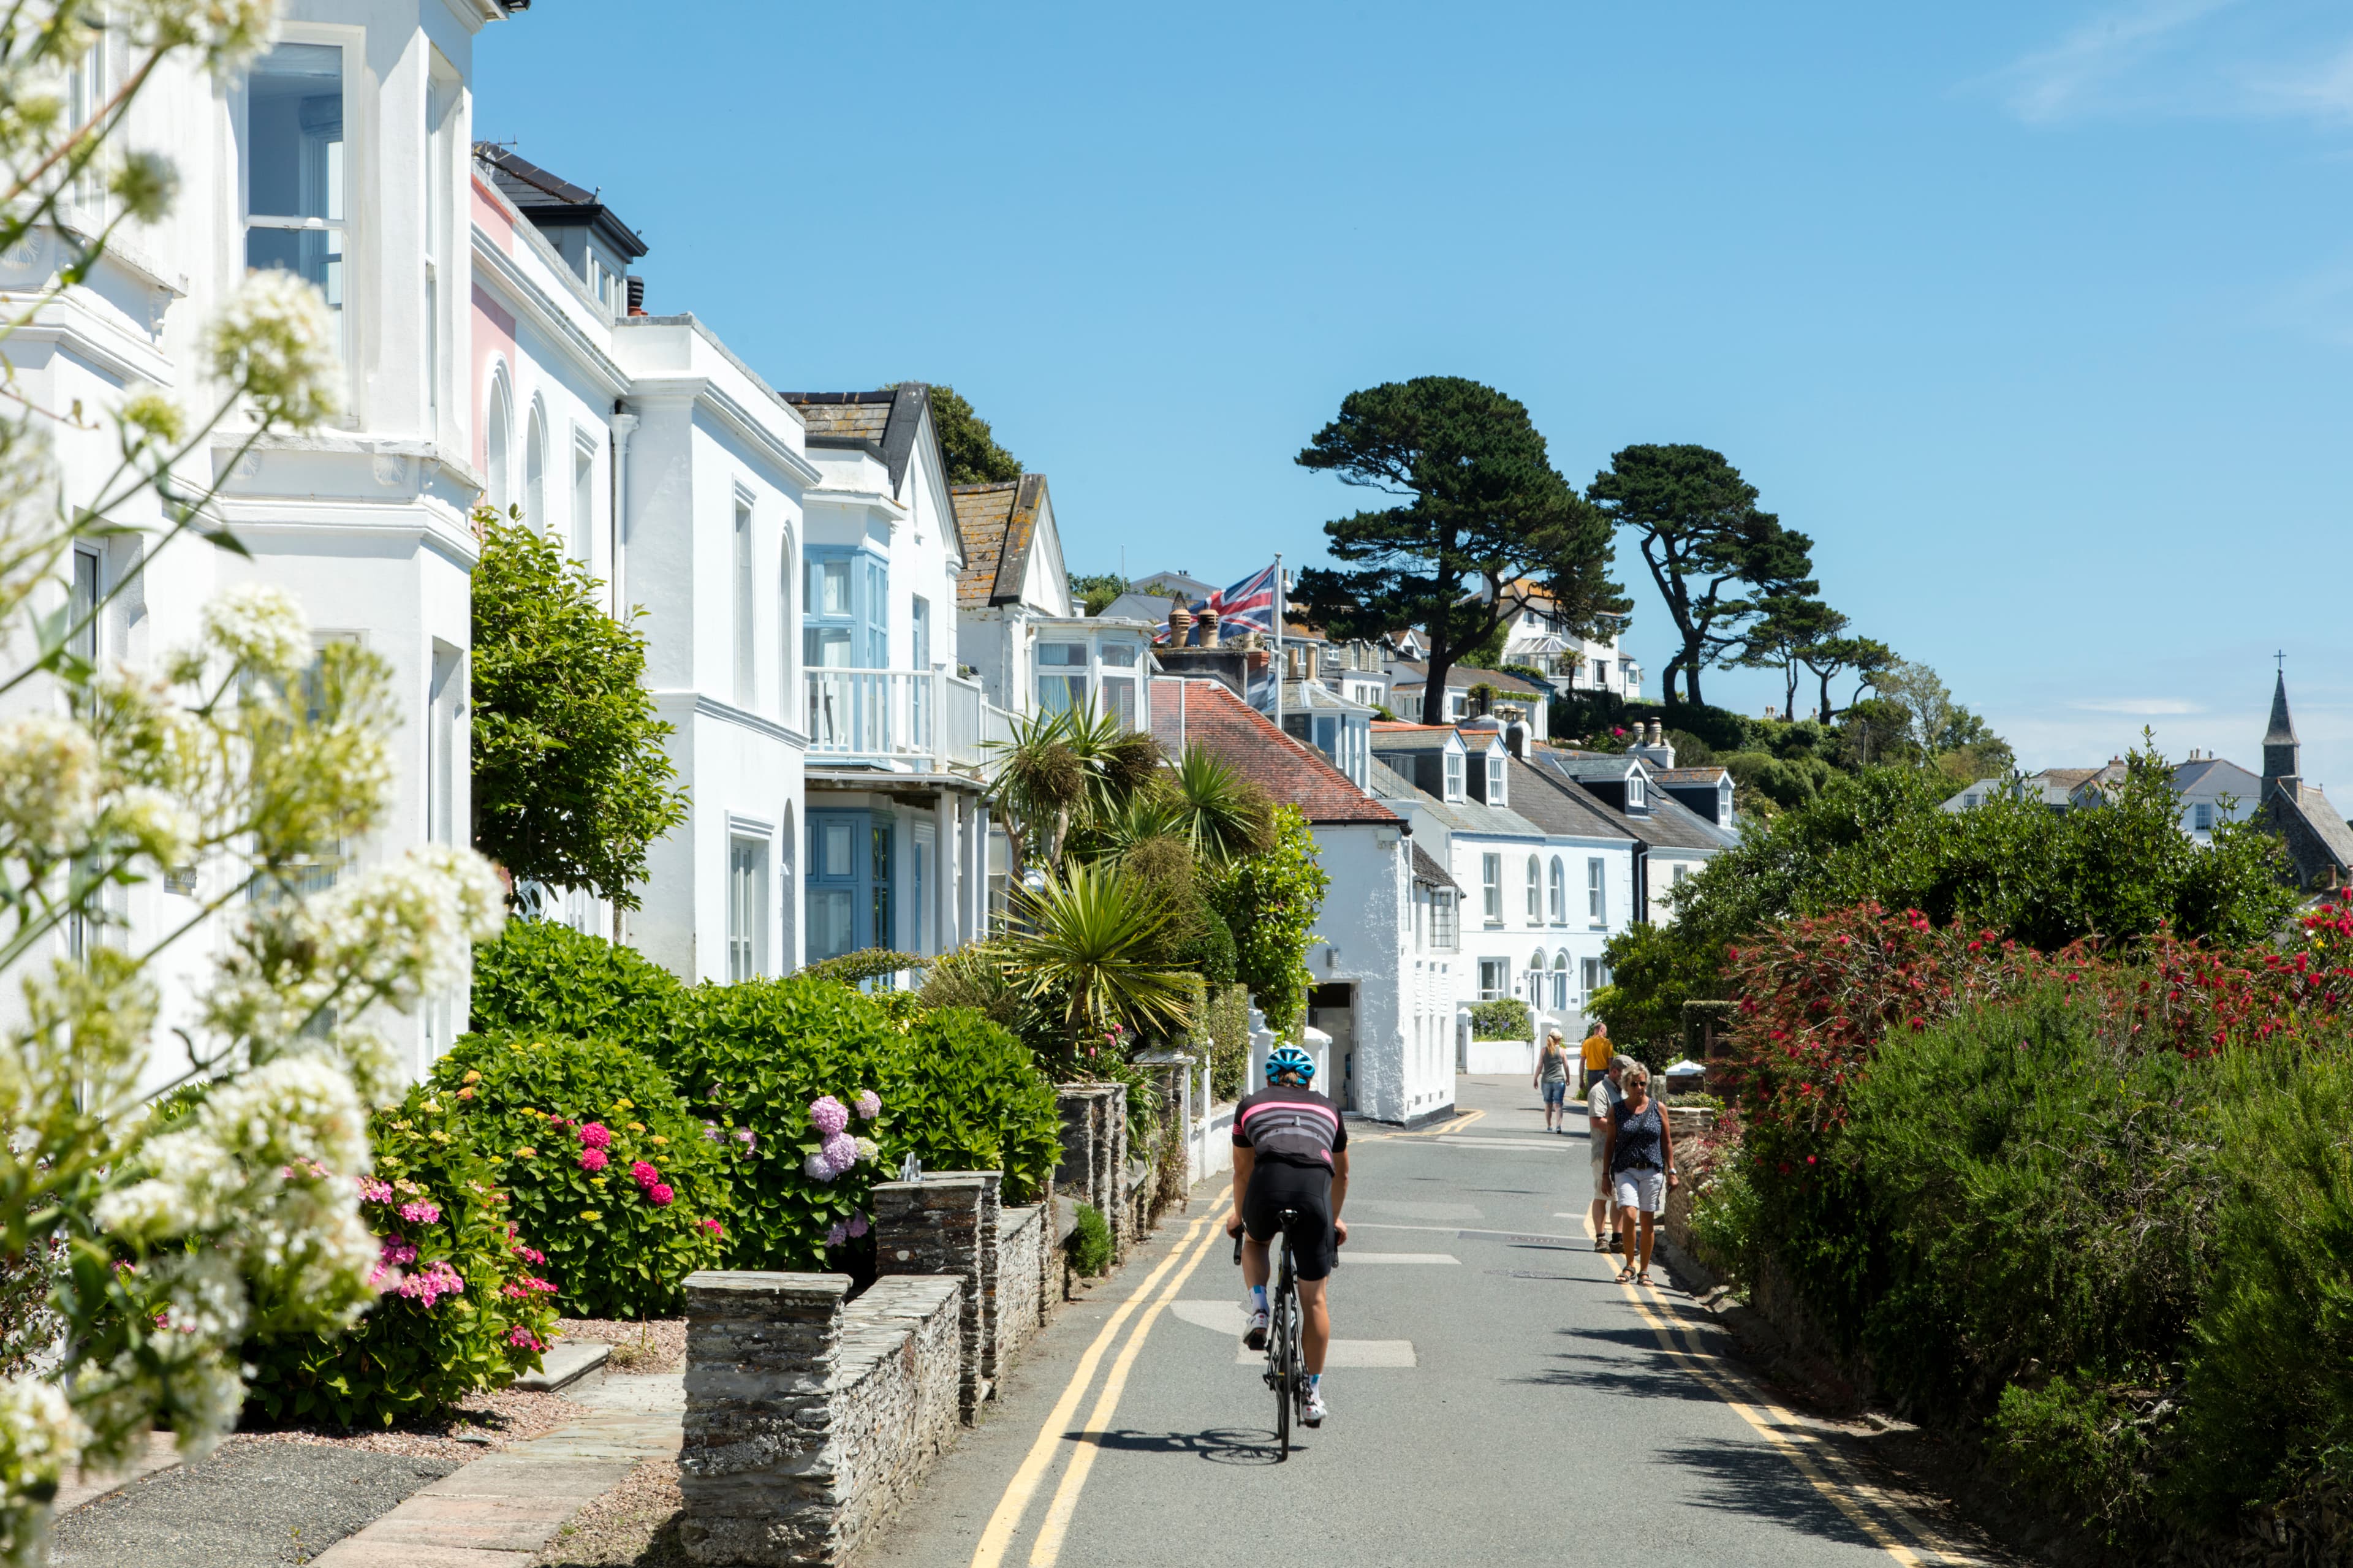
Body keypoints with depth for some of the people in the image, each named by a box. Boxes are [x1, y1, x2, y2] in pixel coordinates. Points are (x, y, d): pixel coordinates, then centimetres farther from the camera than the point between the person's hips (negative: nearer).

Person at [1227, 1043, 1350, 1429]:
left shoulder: (1251, 1105, 28)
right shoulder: (1328, 1110, 32)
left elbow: (1242, 1170, 37)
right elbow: (1341, 1174, 45)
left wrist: (1238, 1216, 54)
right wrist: (1335, 1219, 61)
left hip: (1268, 1185, -1)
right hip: (1315, 1189, 1)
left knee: (1254, 1242, 35)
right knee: (1314, 1298, 14)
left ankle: (1259, 1314, 12)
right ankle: (1313, 1395, 17)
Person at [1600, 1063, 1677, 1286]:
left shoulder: (1658, 1109, 4)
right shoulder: (1617, 1111, 3)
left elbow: (1667, 1142, 9)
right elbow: (1611, 1143, 8)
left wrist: (1671, 1171, 6)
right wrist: (1606, 1174, 7)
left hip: (1652, 1171, 1)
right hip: (1625, 1170, -1)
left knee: (1648, 1222, 3)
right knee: (1629, 1215, -16)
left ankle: (1644, 1270, 14)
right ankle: (1630, 1265, -1)